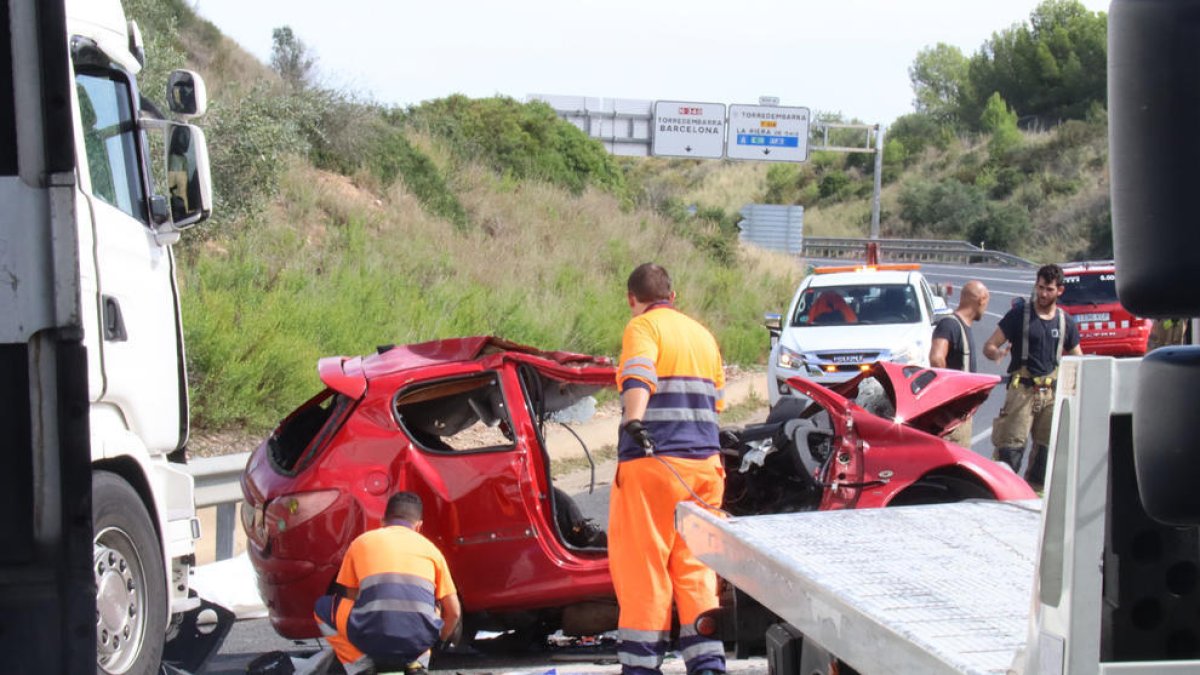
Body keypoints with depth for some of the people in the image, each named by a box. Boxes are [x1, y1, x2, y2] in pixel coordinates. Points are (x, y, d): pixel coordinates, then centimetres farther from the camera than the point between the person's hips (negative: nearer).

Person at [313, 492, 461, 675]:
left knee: (324, 608, 26)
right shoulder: (430, 547, 19)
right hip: (419, 640, 2)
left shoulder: (362, 542, 19)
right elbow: (453, 611, 20)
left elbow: (350, 599, 27)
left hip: (372, 638, -2)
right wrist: (438, 641, 40)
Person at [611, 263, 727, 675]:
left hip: (652, 461, -7)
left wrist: (633, 421, -38)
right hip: (704, 463, 7)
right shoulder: (702, 335, 20)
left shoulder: (644, 327, -2)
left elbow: (638, 377, -23)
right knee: (695, 568, 10)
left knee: (642, 566, 0)